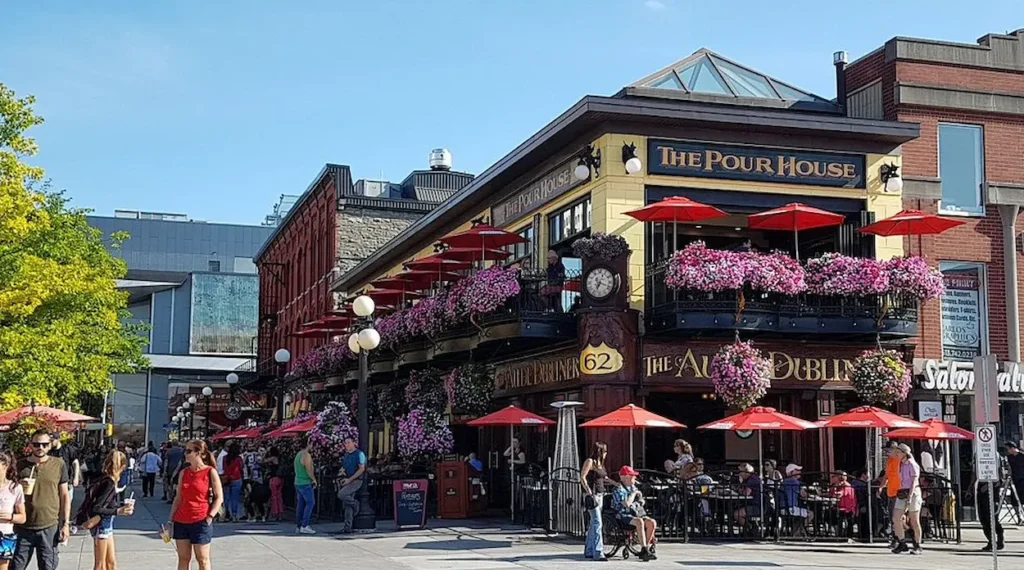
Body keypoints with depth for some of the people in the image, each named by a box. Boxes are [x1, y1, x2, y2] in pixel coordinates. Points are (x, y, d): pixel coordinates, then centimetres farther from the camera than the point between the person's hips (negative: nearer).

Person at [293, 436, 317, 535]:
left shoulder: (298, 455, 14)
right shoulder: (306, 455, -16)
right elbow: (309, 470, -21)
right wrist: (314, 480, -6)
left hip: (298, 482, 9)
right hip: (305, 483, -9)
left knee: (300, 504, 9)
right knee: (310, 503, -7)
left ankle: (298, 527, 8)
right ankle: (304, 526, -13)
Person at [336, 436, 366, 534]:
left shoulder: (359, 454, -7)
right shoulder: (346, 454, 17)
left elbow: (362, 469, -14)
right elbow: (343, 467, 26)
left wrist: (349, 479, -17)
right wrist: (341, 472, 1)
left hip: (356, 481, -7)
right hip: (347, 481, 7)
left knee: (341, 495, -27)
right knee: (346, 506, 3)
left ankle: (355, 504, -2)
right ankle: (347, 527, 5)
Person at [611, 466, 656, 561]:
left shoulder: (633, 487, 19)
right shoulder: (618, 489, -5)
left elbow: (641, 502, 31)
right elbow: (626, 504, -21)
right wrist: (634, 493, -7)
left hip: (638, 514, 7)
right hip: (624, 516, -7)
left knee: (652, 522, -18)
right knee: (639, 522, -36)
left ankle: (645, 550, -14)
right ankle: (644, 550, -35)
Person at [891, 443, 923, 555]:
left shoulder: (912, 464, -9)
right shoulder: (901, 465, 14)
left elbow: (914, 482, -15)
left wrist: (910, 497, -23)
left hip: (913, 493, -7)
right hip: (902, 494, 7)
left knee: (914, 521, -1)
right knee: (896, 518, -5)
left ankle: (917, 546, 8)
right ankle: (902, 544, 2)